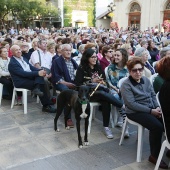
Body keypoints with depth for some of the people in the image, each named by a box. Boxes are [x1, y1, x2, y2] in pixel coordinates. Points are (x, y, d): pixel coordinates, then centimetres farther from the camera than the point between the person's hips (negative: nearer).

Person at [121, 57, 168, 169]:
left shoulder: (146, 80, 9)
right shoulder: (126, 85, -11)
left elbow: (153, 95, 12)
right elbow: (131, 104, -17)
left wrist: (157, 107, -8)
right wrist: (150, 111, -19)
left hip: (152, 109, 6)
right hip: (135, 112, -6)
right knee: (157, 126, -27)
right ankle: (154, 156, -9)